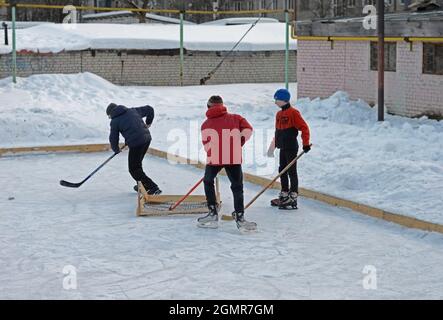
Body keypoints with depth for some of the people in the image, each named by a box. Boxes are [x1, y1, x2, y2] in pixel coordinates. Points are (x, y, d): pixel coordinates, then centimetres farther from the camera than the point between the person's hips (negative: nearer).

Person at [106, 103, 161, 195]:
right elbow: (149, 109, 22)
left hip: (135, 144, -7)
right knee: (137, 163, 26)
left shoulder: (115, 121, 3)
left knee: (134, 169, 5)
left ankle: (153, 188, -4)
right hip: (147, 138, 7)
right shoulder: (132, 111, 17)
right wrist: (148, 123, 35)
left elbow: (113, 138, 7)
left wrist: (116, 149, 26)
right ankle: (142, 185, 35)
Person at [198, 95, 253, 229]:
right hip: (234, 158, 0)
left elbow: (207, 144, 10)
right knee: (237, 187, 9)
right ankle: (239, 216, 2)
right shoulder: (235, 118, 10)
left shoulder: (206, 124, 10)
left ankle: (213, 213, 17)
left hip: (214, 158, 0)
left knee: (208, 181, 21)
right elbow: (248, 129, 2)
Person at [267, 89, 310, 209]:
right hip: (283, 147, 8)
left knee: (291, 171, -5)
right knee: (282, 171, 13)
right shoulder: (279, 114, 13)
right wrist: (274, 144, 20)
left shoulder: (293, 113, -13)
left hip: (291, 147, -8)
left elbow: (304, 128, -15)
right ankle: (284, 194, 23)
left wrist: (305, 144, -17)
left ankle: (293, 197, -1)